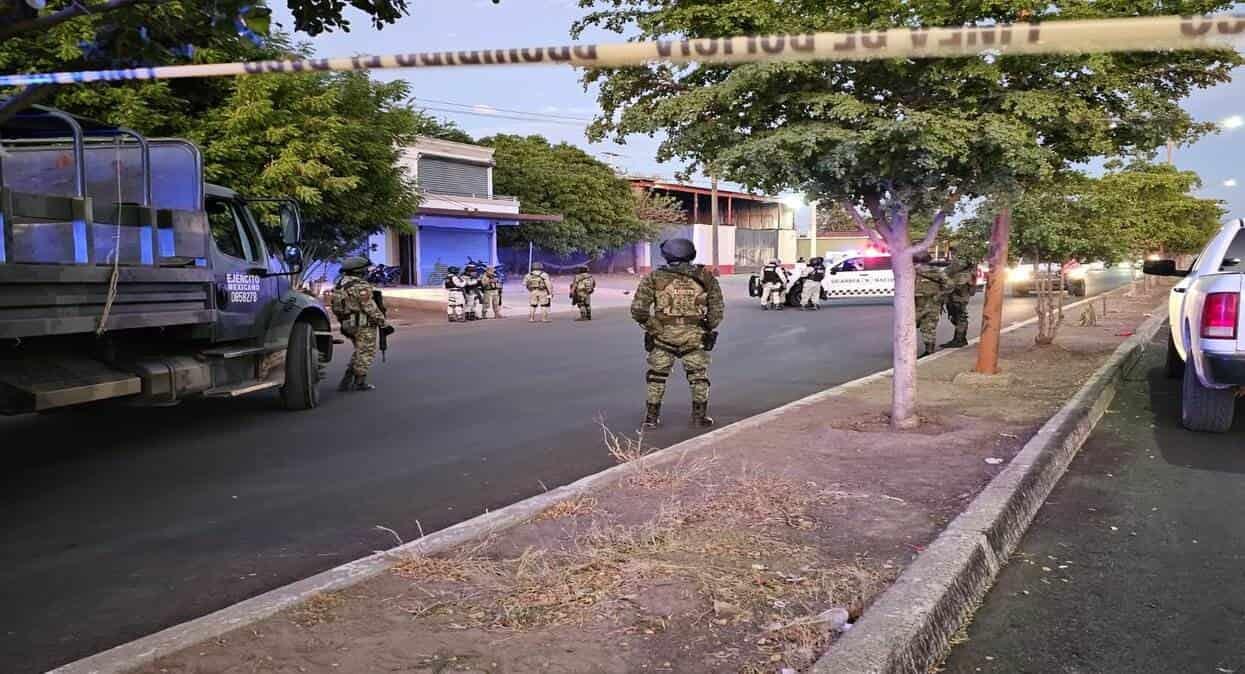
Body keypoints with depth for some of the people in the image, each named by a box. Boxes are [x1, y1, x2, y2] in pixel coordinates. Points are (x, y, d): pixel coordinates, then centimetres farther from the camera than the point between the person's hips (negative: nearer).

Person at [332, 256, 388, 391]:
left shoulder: (339, 284, 10)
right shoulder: (360, 286, -17)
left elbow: (336, 308, 15)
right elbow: (370, 307, -18)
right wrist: (381, 320, -8)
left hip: (348, 324, 9)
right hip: (364, 324, -9)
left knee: (360, 352, 19)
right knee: (366, 353, 3)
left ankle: (346, 381, 14)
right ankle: (360, 382, 7)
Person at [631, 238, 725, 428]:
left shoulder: (654, 277, -1)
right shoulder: (705, 277, 3)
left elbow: (638, 309, -7)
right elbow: (717, 309, 4)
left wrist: (651, 327, 6)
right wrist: (708, 328, 16)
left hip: (663, 335, 0)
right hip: (695, 336, 0)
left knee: (657, 376, 15)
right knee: (699, 376, 16)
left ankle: (652, 416, 18)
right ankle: (700, 416, 17)